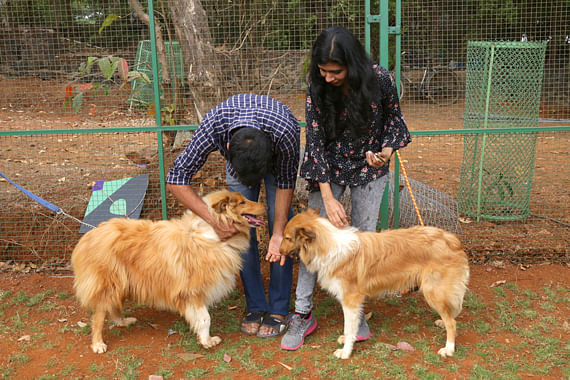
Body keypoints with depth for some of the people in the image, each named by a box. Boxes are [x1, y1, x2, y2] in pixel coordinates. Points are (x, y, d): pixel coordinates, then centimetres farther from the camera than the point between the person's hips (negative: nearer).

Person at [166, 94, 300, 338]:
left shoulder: (287, 133, -44)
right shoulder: (213, 126, -42)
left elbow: (286, 183, -24)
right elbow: (176, 179, -32)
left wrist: (278, 233, -27)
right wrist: (214, 220, -40)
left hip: (277, 154, -1)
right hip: (238, 152, 1)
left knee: (280, 221, -10)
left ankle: (278, 309, 0)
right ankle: (255, 306, 5)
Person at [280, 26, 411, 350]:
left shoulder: (380, 79, -20)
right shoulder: (317, 88, -19)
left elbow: (393, 116, 0)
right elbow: (315, 141, -18)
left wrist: (387, 150, -20)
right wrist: (328, 198, -23)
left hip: (370, 169, 0)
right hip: (329, 169, 0)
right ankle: (304, 314, 9)